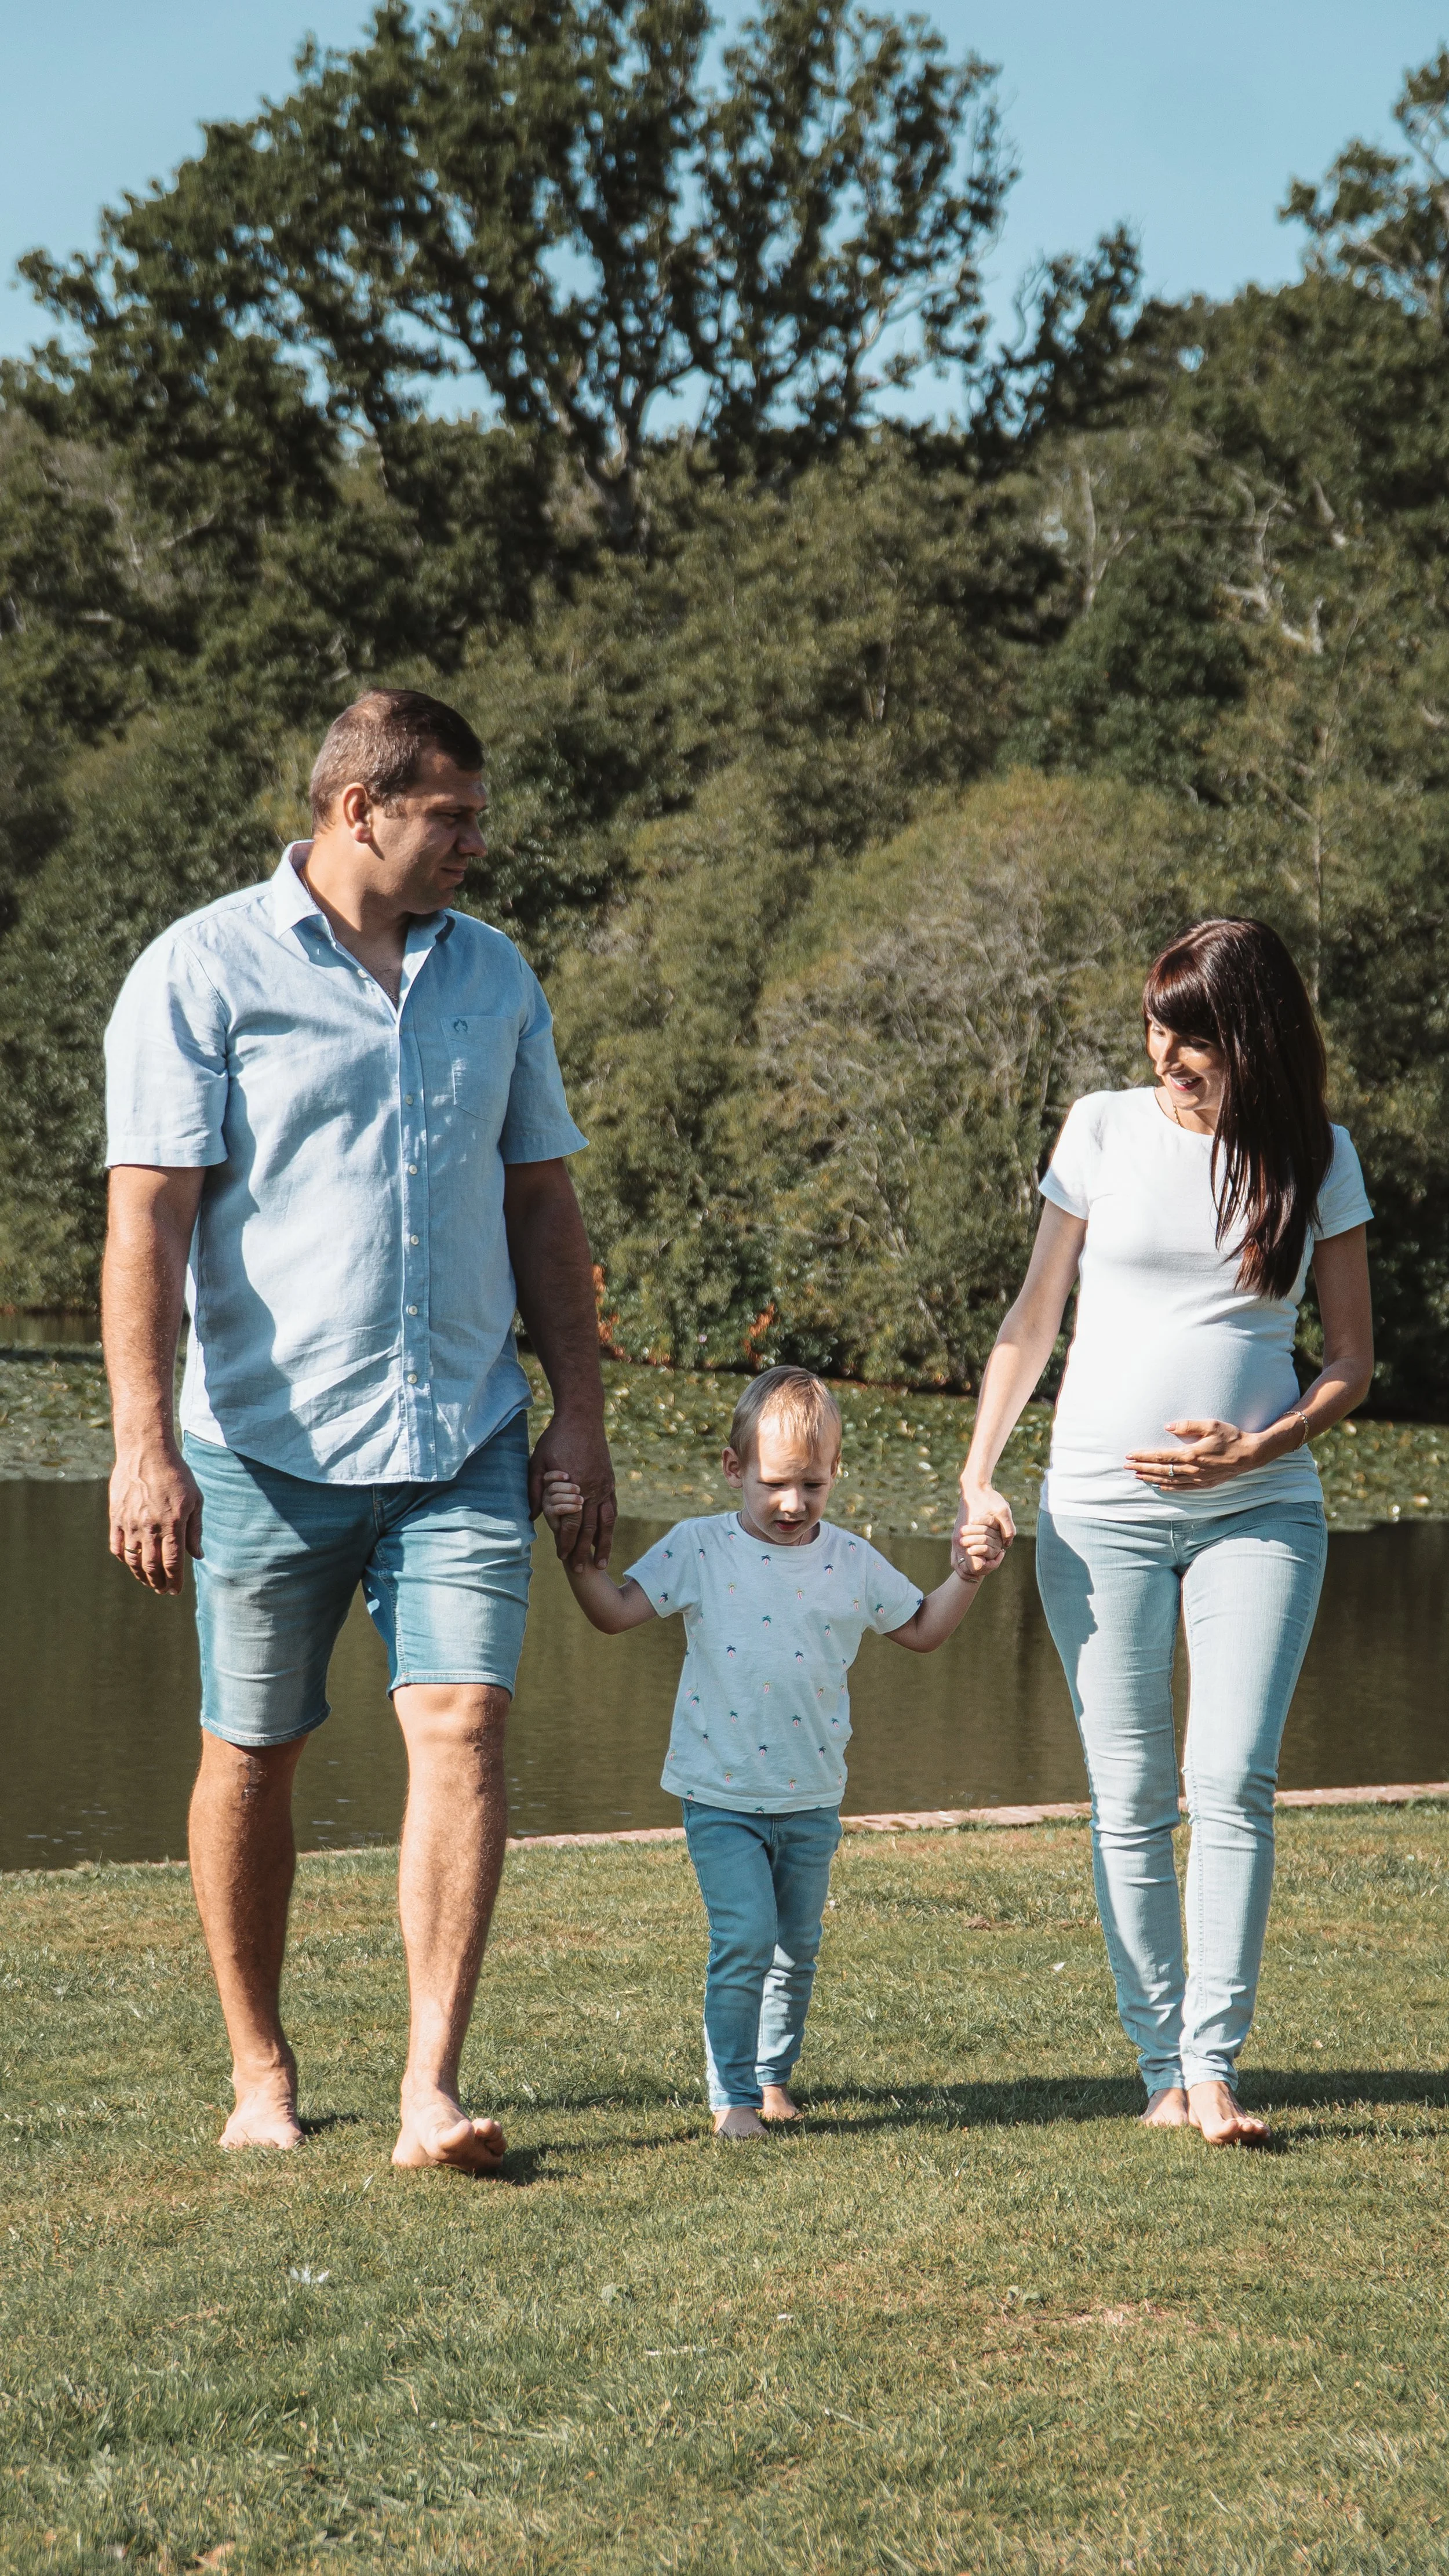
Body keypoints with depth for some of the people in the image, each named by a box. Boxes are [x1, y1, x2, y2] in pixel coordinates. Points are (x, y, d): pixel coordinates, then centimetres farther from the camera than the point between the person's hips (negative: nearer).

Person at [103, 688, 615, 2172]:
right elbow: (148, 1217, -9)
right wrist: (143, 1443, -17)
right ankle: (260, 2069, 24)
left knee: (461, 1728, -11)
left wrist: (579, 1413, 12)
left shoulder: (491, 976, 12)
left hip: (462, 1439, 3)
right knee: (253, 1756, 7)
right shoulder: (204, 972, -4)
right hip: (269, 1440, -3)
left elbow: (542, 1204, 17)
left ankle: (432, 2091, -12)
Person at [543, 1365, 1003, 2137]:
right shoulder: (699, 1548, -4)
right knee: (745, 1937, -15)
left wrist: (965, 1576, 1)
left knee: (798, 1946, 12)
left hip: (810, 1801, 3)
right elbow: (615, 1612, -3)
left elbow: (921, 1631, 15)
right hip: (721, 1797, -3)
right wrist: (575, 1548, -15)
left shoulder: (853, 1562, 3)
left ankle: (774, 2075, 31)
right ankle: (733, 2094, -5)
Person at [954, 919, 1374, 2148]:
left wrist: (1259, 1449, -10)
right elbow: (1034, 1319, 10)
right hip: (1101, 1508, 1)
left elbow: (1352, 1361, 7)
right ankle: (1160, 2064, 5)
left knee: (1235, 1783, -11)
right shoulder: (1105, 1130, 4)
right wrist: (979, 1474, 1)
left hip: (1261, 1508, 0)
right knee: (1131, 1800, 0)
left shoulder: (1317, 1160, 4)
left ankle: (1215, 2063, -8)